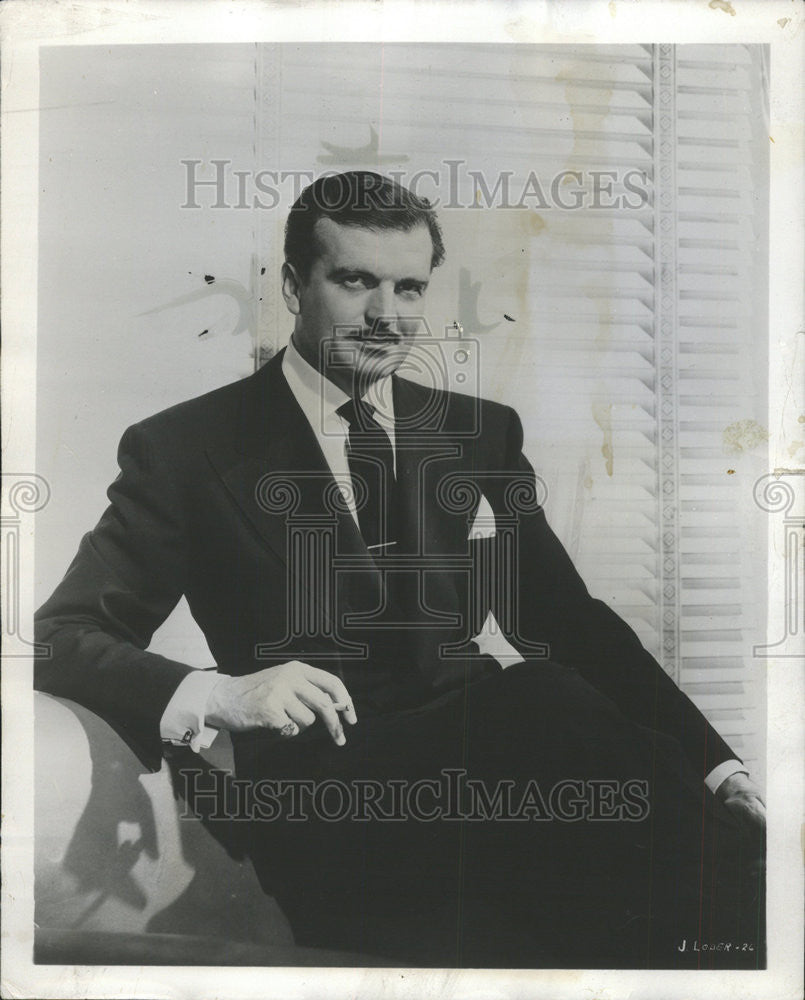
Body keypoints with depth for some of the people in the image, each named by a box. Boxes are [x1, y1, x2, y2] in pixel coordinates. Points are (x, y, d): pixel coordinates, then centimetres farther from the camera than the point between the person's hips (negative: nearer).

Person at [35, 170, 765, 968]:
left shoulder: (482, 432, 15)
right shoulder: (185, 449, 4)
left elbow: (569, 617, 12)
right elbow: (61, 637, 1)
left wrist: (714, 766, -1)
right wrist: (217, 697, -19)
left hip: (486, 766, 3)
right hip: (328, 805, -2)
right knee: (529, 700, -31)